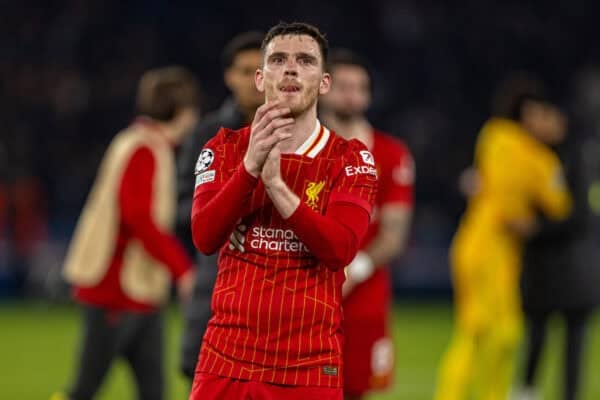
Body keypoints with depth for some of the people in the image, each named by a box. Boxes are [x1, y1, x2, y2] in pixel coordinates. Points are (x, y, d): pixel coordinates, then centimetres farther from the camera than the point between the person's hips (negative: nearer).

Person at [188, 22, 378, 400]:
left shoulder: (350, 159, 1)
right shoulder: (226, 149, 7)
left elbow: (341, 250, -14)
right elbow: (204, 238, -8)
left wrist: (276, 184, -22)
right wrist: (251, 164, -20)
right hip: (227, 358, 1)